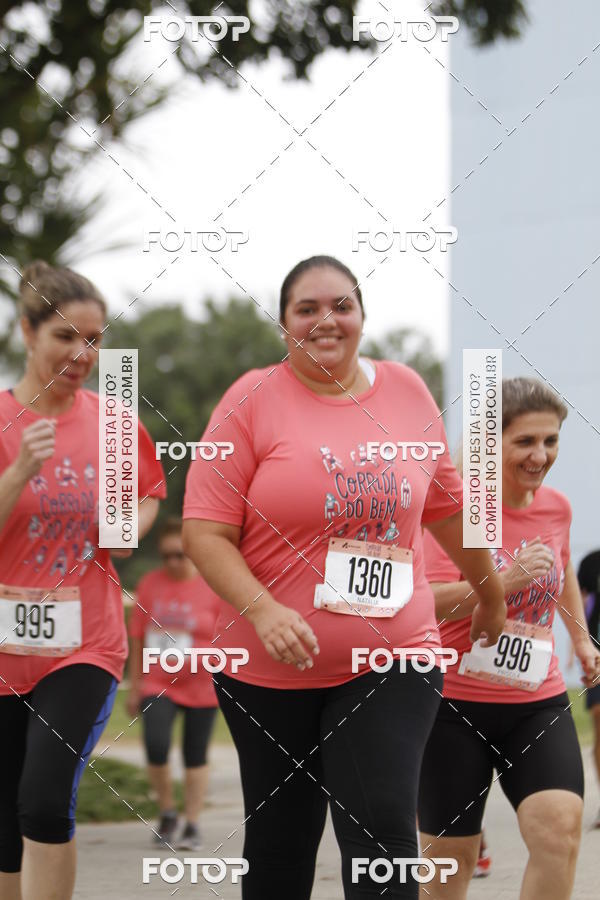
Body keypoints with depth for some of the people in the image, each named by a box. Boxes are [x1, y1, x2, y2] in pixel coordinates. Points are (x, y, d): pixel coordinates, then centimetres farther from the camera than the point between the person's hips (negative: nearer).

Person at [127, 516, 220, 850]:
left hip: (201, 687, -1)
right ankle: (168, 811, 7)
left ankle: (193, 824, 17)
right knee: (156, 746, -15)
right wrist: (135, 686, 8)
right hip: (158, 684, 2)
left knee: (196, 756, 6)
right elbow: (138, 638, 7)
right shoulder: (150, 584, 1)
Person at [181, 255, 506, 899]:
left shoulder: (406, 391, 5)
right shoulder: (255, 399, -5)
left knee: (384, 832, -15)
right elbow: (204, 532, -9)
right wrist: (264, 611, -24)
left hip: (392, 659, 1)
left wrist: (491, 594, 31)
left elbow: (447, 505, 20)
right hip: (271, 671, -1)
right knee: (280, 848, 11)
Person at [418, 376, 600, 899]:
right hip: (456, 703, -4)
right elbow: (428, 603, -20)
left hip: (539, 703, 4)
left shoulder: (557, 508, 4)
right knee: (450, 854, 6)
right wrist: (507, 581, -28)